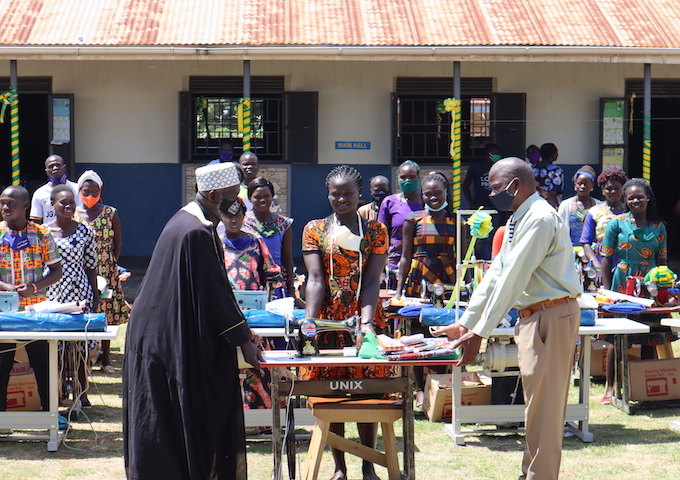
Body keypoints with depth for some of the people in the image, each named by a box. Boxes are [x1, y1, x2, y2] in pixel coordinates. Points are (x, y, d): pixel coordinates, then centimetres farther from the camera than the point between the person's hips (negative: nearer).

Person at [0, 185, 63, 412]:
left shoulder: (41, 234, -1)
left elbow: (56, 270, 2)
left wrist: (34, 287, -15)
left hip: (35, 307, -1)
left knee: (42, 363, 4)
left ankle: (48, 411, 15)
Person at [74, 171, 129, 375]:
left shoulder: (110, 214, 1)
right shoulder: (73, 214, 3)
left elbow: (118, 243, 7)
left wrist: (112, 263, 1)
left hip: (106, 272, 0)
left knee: (107, 316, 3)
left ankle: (105, 358, 13)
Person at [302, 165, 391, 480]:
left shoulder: (375, 230, 3)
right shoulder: (314, 229, 4)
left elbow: (372, 281, -7)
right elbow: (316, 280, -7)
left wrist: (367, 322, -22)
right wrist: (309, 321, -22)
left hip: (364, 321, 0)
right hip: (328, 322, 1)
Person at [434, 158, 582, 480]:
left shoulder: (540, 218, -17)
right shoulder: (517, 220, 15)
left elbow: (513, 280, -21)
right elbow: (496, 274, 18)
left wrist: (479, 333, -21)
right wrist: (465, 323, 16)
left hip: (551, 317, -10)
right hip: (531, 317, 10)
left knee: (543, 406, -7)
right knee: (536, 405, 15)